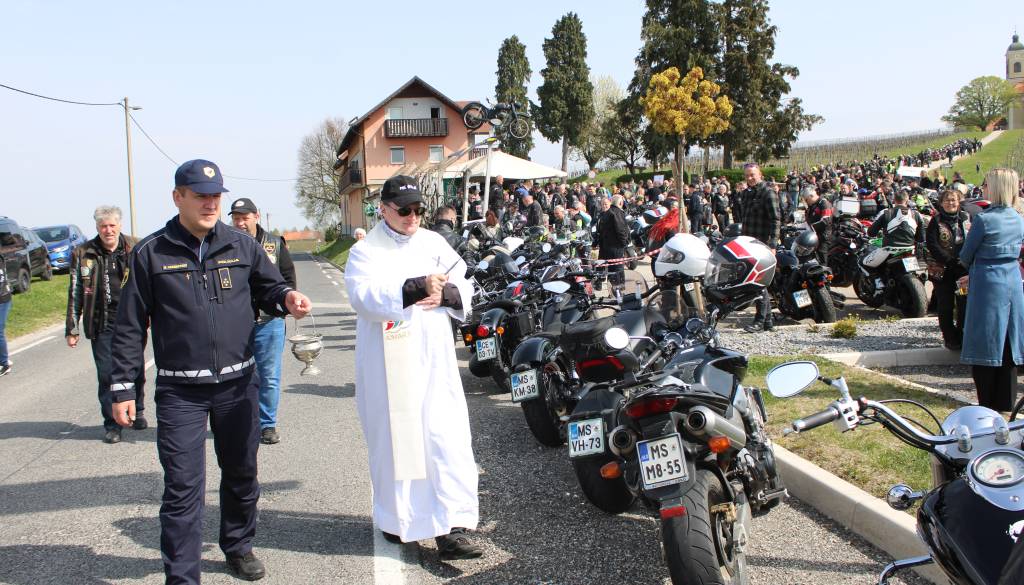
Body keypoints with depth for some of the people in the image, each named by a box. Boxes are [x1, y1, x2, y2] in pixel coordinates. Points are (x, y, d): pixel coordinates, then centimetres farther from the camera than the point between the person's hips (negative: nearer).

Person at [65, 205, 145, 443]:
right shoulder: (83, 254, 2)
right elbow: (75, 293, 6)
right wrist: (72, 329, 4)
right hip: (102, 323, 0)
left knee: (136, 370, 10)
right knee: (106, 374, 1)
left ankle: (137, 413, 30)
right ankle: (111, 424, 13)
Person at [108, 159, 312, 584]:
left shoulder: (241, 244, 2)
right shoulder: (151, 253, -4)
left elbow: (267, 287, 14)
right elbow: (130, 326, -1)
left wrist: (286, 298, -11)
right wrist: (122, 388, -2)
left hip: (238, 384, 3)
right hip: (180, 392, -3)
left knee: (241, 474, 18)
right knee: (183, 488, -3)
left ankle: (239, 546, 39)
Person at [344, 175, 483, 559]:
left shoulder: (433, 243, 12)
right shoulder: (365, 252, -2)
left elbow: (465, 285, 12)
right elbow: (364, 296, -21)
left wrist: (445, 295, -11)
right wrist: (416, 287, -30)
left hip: (435, 359, 3)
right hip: (389, 365, -3)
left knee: (447, 438, -4)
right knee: (395, 439, 7)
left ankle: (452, 528, -1)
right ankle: (396, 518, 27)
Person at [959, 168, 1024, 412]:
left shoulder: (983, 219, -14)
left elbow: (965, 256, -5)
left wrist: (972, 269, 16)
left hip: (988, 286, -6)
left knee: (984, 347, 3)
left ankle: (988, 406, 8)